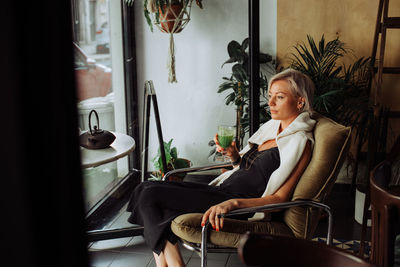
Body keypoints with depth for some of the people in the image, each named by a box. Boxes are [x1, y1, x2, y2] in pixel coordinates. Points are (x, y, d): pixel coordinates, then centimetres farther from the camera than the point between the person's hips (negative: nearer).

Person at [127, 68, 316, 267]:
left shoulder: (300, 143, -10)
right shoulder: (272, 126, 15)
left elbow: (279, 198, -15)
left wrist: (232, 203, -29)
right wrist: (233, 155, 1)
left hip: (241, 206, -9)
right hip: (221, 190, 9)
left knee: (151, 195, -18)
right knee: (146, 188, -7)